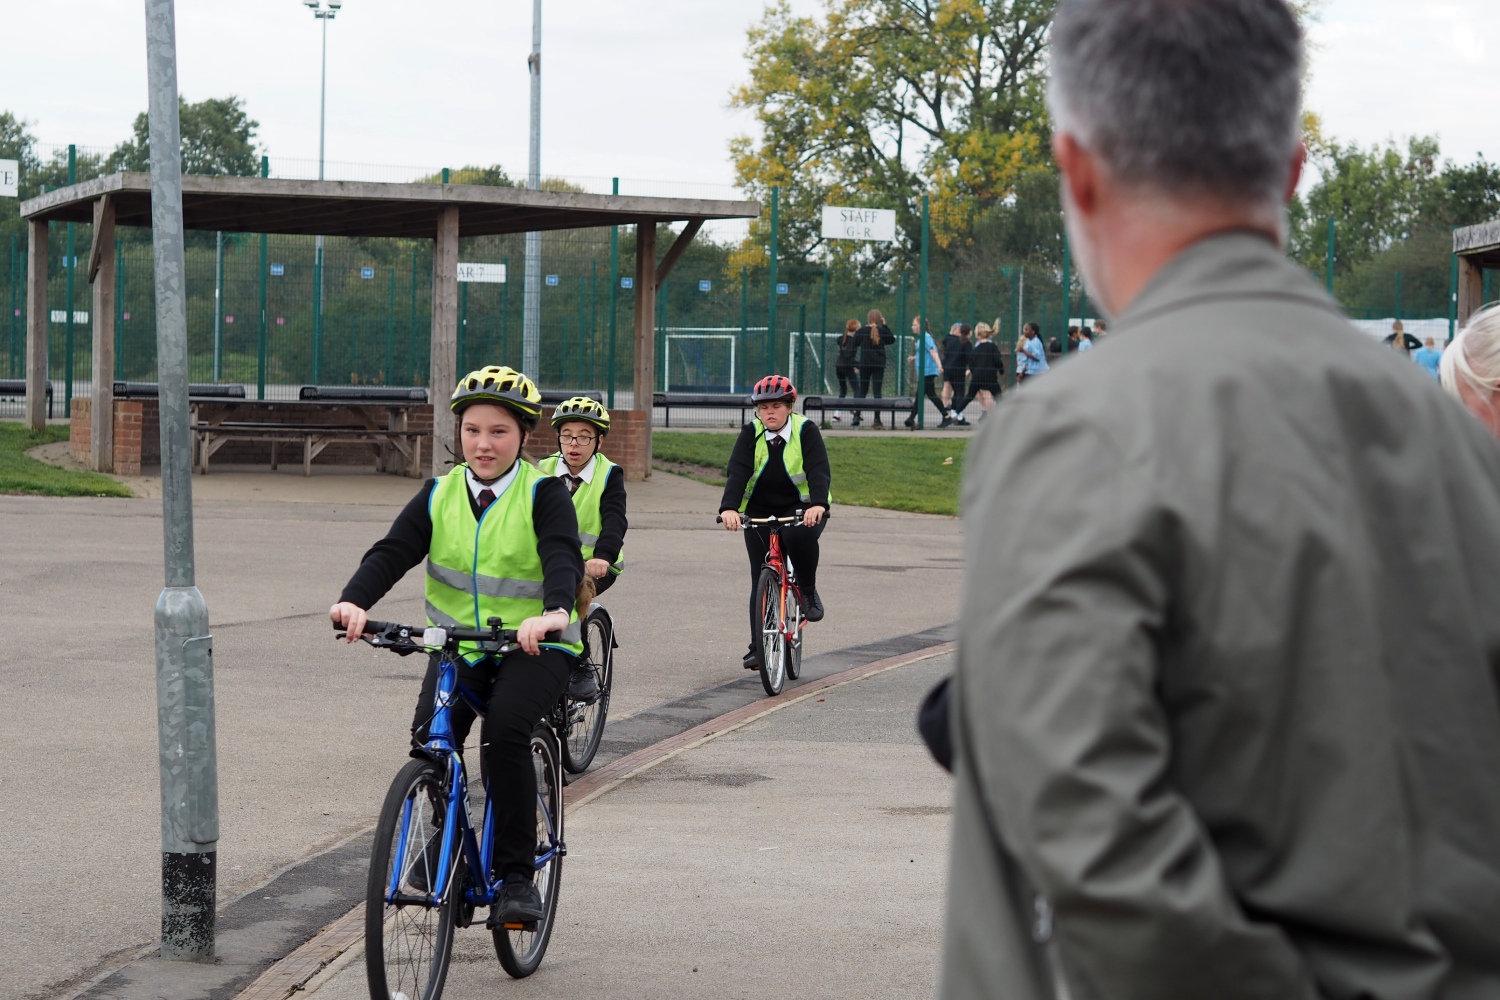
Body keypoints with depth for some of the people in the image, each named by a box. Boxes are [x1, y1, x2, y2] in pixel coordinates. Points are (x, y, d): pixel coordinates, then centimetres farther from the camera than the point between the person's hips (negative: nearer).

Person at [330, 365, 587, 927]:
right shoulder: (439, 496, 4)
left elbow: (563, 557, -23)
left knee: (504, 730, -29)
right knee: (429, 739, -20)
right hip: (458, 643, 4)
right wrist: (355, 601, -28)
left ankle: (517, 876, -18)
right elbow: (392, 552, -8)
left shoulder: (543, 494, -6)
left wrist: (555, 611, -45)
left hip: (536, 645, -4)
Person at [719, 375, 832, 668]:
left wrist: (818, 504, -44)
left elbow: (819, 471, -24)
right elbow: (738, 473, -20)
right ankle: (758, 648, 4)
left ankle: (808, 592, -12)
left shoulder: (806, 431, -11)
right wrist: (729, 508, -39)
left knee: (800, 535, -36)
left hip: (802, 509, -2)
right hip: (759, 512, 2)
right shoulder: (751, 434, -6)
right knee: (761, 578, -3)